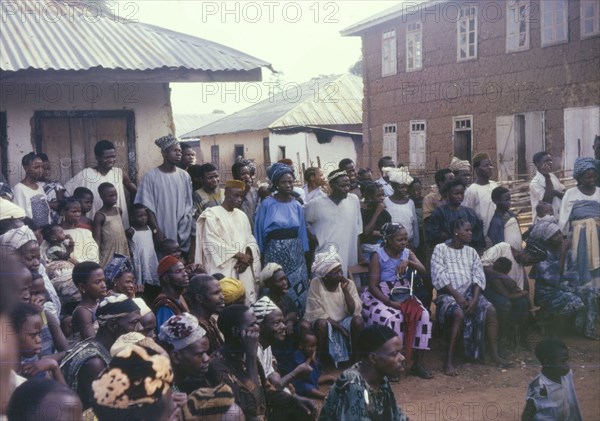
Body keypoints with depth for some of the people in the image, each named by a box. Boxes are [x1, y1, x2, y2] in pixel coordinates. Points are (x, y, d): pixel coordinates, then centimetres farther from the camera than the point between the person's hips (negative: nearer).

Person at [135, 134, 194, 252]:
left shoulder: (185, 176, 6)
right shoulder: (151, 176, -5)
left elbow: (189, 206, 10)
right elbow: (147, 208, -6)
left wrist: (184, 231, 2)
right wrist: (156, 231, -12)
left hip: (182, 236, 3)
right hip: (161, 236, -3)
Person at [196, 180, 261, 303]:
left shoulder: (242, 216, 16)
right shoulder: (212, 214, -3)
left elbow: (250, 240, 14)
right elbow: (214, 243, -11)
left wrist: (247, 256, -8)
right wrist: (239, 255, -12)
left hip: (244, 270, 5)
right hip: (223, 269, -5)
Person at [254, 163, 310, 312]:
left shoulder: (297, 205, 7)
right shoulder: (267, 204, -4)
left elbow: (301, 231, 11)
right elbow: (260, 231, 0)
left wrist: (303, 253, 9)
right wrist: (260, 254, 0)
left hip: (295, 253, 3)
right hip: (275, 252, -3)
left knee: (297, 289, 3)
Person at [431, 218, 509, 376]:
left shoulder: (471, 252, 15)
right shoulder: (441, 249, 0)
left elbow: (479, 277, 5)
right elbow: (438, 277, -10)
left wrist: (475, 298, -13)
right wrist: (457, 295, -18)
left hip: (469, 292, 5)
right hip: (448, 294, -5)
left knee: (490, 310, -23)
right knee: (459, 314, -36)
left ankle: (494, 354, -16)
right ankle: (449, 361, -33)